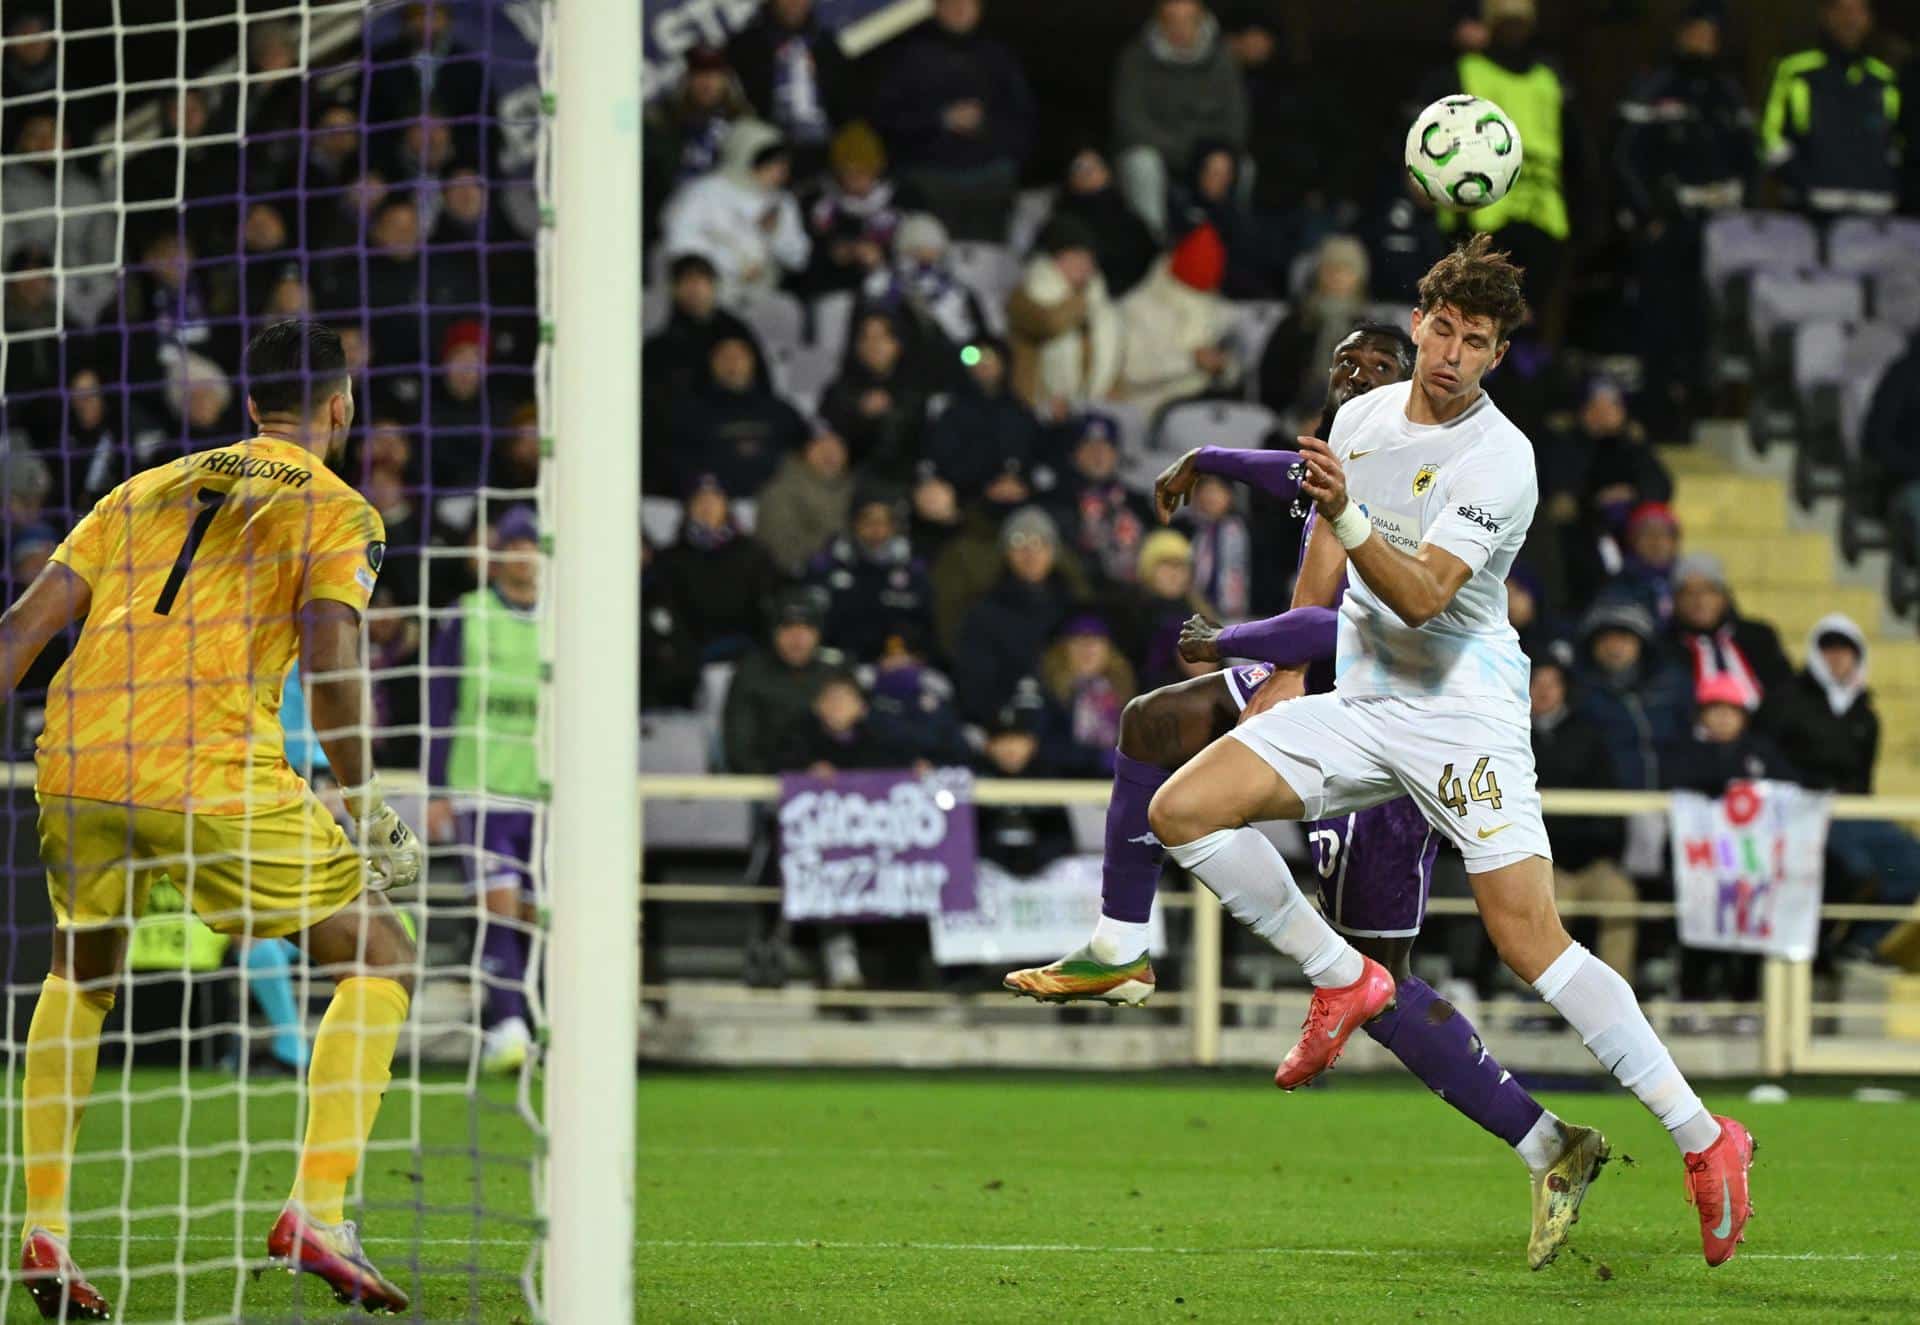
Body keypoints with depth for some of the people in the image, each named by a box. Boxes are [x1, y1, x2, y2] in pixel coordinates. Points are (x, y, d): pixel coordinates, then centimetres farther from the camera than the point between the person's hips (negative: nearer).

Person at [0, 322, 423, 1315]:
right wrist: (365, 812, 2)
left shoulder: (149, 490, 23)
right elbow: (330, 660, -7)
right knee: (381, 961, 8)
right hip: (212, 769, -5)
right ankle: (316, 1212, -6)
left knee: (81, 971, 29)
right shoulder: (337, 511, 9)